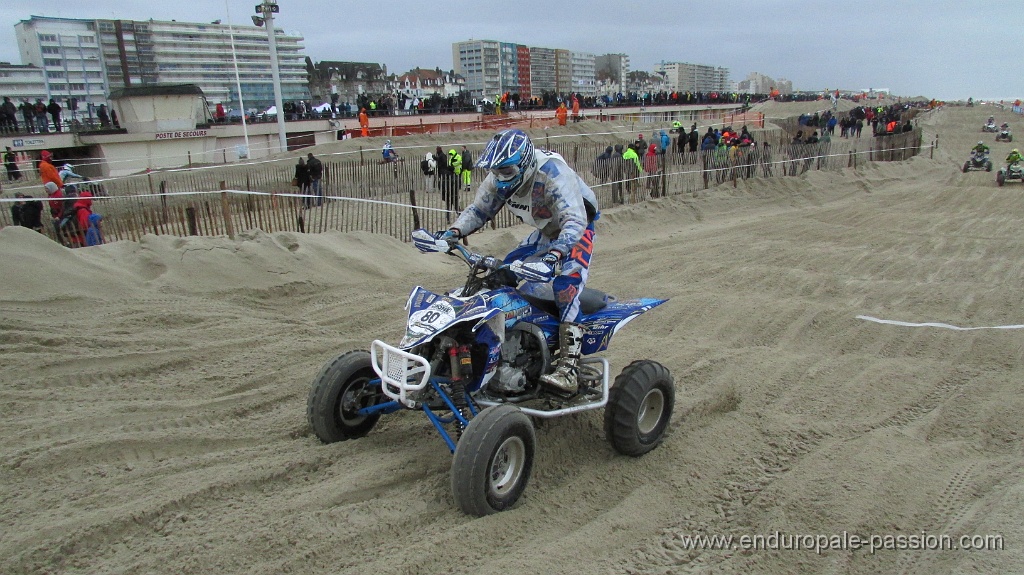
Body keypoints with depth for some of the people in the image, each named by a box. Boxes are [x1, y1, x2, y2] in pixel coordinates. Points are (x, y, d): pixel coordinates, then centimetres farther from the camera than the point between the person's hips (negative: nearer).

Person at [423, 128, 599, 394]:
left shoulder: (553, 173, -33)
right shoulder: (500, 178, -11)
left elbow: (575, 220, -43)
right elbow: (478, 209, -1)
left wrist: (555, 254, -60)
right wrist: (454, 232, -20)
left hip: (575, 232, -8)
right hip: (544, 233, 8)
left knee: (567, 285, -29)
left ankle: (569, 368, -34)